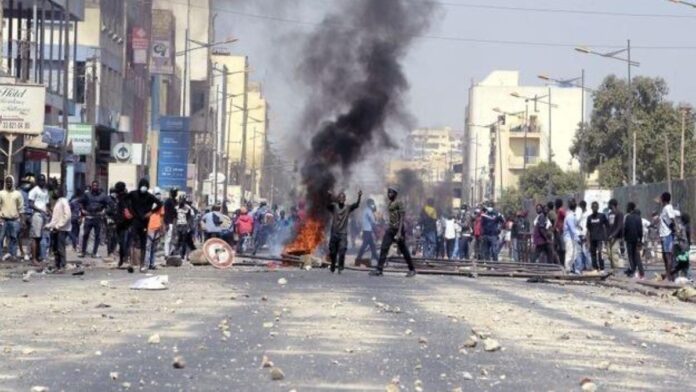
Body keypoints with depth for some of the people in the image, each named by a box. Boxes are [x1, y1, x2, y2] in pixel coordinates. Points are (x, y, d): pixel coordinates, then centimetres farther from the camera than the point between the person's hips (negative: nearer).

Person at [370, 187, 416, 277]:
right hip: (390, 229, 8)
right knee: (384, 249, -1)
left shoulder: (399, 204, -10)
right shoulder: (389, 204, 14)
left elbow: (402, 218, -16)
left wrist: (399, 232, -23)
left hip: (398, 229, -8)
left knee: (403, 250, -3)